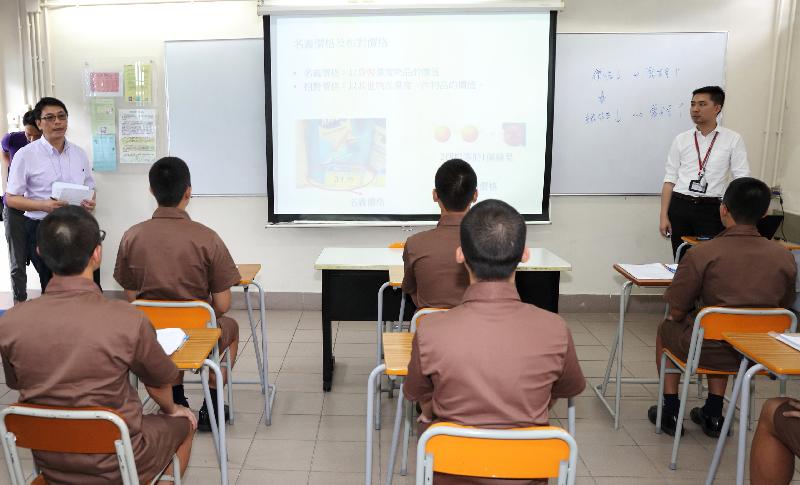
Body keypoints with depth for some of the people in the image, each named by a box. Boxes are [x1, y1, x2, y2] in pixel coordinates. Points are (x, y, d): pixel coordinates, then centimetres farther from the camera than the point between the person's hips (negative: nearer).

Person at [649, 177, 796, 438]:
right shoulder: (785, 257, -5)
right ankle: (713, 414, 36)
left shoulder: (701, 254, -18)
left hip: (711, 352, -4)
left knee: (667, 328, 26)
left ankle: (670, 411, 31)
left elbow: (676, 312, -11)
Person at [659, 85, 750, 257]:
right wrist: (664, 216, 0)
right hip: (680, 206, 2)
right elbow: (670, 179, 6)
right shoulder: (681, 139, 7)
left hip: (712, 208, -2)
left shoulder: (733, 139, 2)